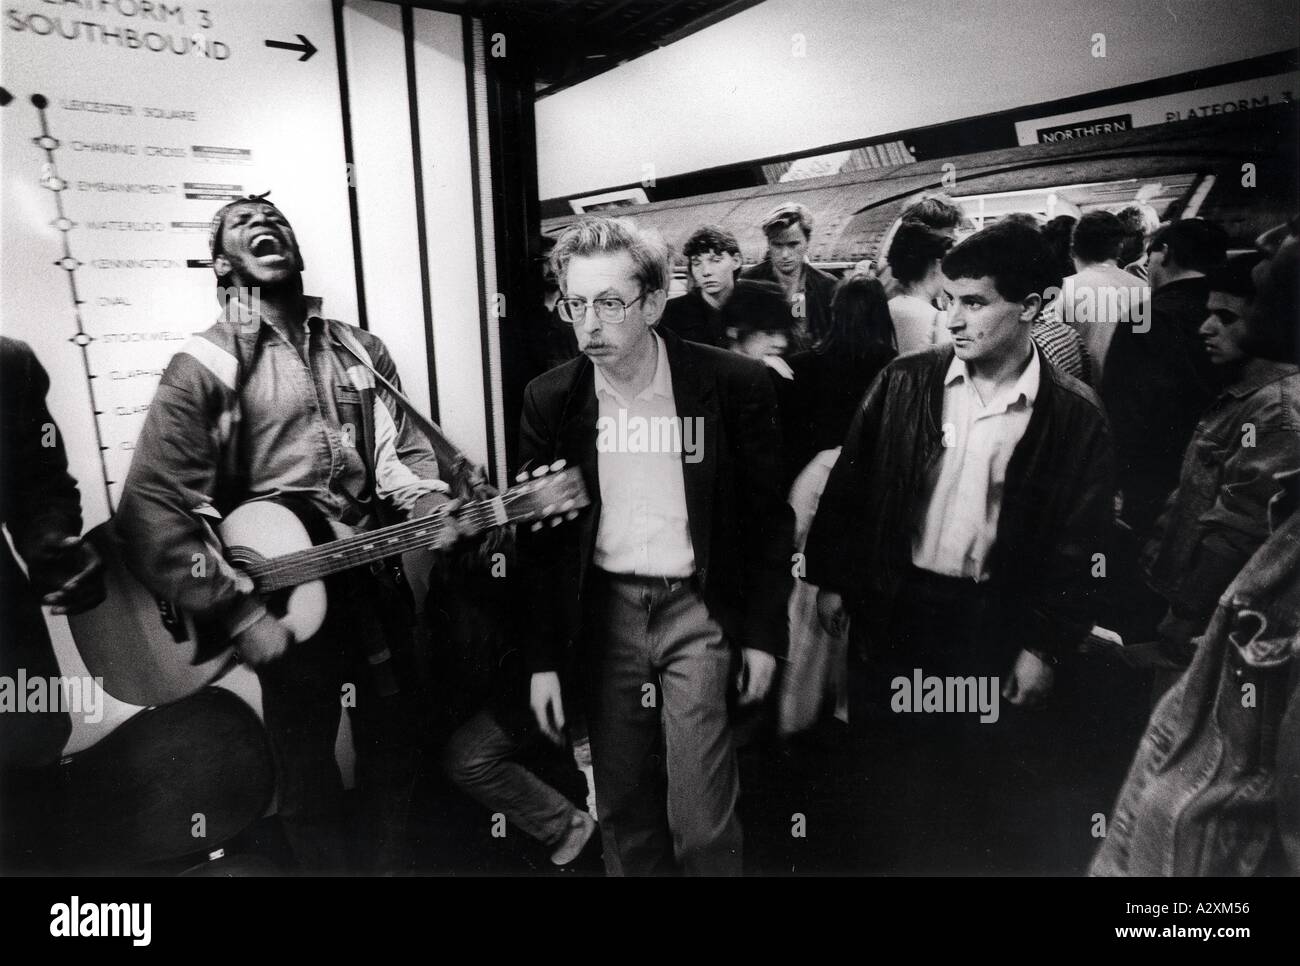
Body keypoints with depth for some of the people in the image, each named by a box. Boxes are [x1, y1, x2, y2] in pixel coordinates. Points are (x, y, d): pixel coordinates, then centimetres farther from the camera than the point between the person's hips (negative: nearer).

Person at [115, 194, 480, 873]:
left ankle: (392, 863, 40)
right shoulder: (204, 366, -7)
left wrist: (430, 506, -14)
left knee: (395, 762, 17)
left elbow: (400, 451, 9)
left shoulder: (361, 351, 10)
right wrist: (239, 613, -18)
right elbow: (150, 511, -13)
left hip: (380, 591, 4)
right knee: (308, 790, 11)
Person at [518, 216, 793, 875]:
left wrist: (763, 636, -2)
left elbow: (767, 518, -1)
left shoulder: (735, 384, -8)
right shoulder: (551, 399, -1)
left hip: (698, 608, -2)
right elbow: (537, 537, 4)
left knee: (700, 823, -3)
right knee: (624, 815, 13)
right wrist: (543, 660, 2)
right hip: (603, 612, 3)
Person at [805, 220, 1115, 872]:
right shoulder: (904, 383, -4)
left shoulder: (1074, 417, -8)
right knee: (906, 771, 15)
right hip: (900, 606, 2)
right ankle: (910, 859, 38)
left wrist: (1047, 648, -6)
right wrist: (830, 579, 4)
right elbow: (850, 483, 3)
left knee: (998, 788, 12)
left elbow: (1080, 546, -5)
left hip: (1000, 622, -1)